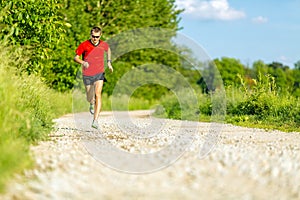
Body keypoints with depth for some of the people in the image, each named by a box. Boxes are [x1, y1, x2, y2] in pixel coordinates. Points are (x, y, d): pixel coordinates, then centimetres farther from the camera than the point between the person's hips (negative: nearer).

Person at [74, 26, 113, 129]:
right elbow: (76, 57, -3)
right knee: (90, 98, 11)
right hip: (87, 75, 0)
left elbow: (108, 49, 23)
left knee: (98, 94, -21)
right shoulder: (84, 45, -10)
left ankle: (95, 120, -24)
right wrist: (83, 62, -24)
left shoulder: (104, 44, -3)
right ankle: (92, 104, 52)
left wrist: (109, 62, 13)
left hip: (99, 74, 0)